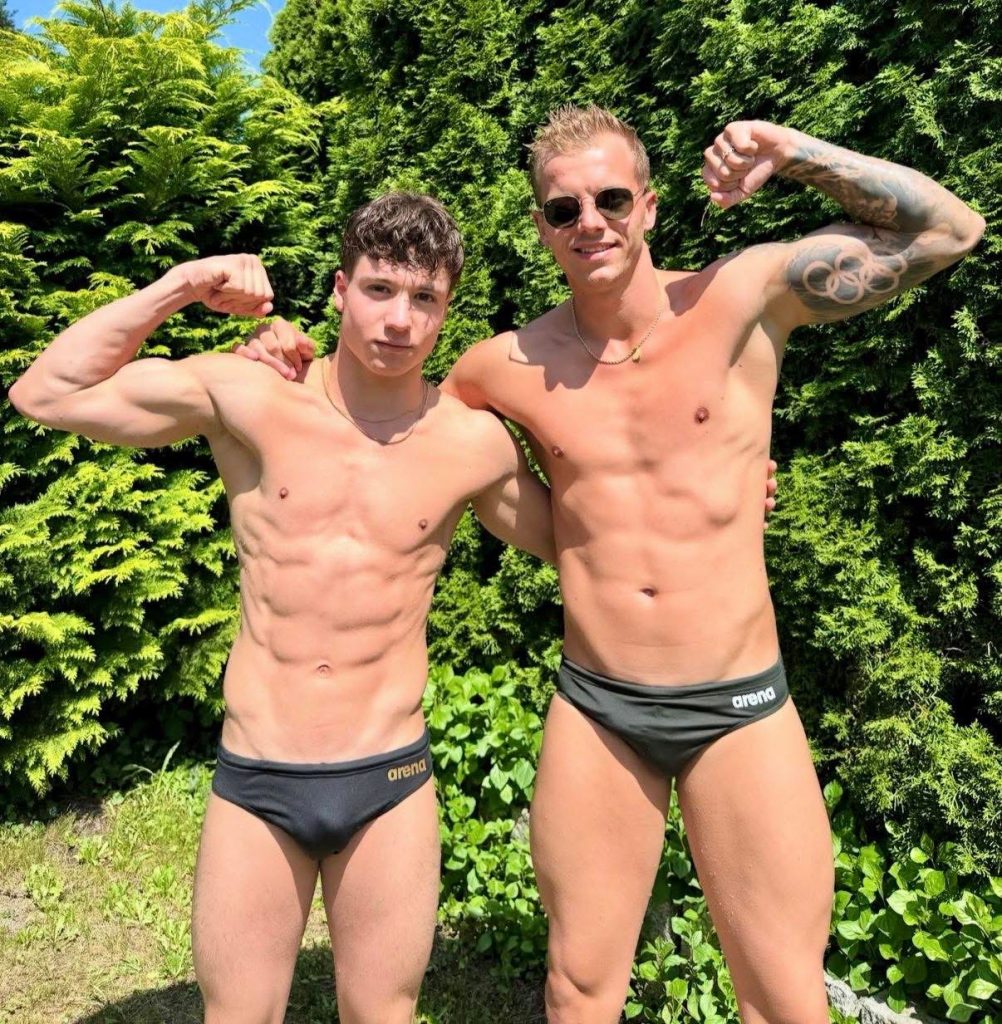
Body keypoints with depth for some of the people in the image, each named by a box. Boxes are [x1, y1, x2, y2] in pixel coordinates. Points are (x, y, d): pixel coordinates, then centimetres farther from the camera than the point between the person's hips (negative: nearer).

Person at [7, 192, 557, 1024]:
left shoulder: (475, 442, -3)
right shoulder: (248, 397, -5)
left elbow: (571, 541, 13)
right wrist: (178, 288, -8)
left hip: (390, 781, 1)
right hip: (253, 782, 0)